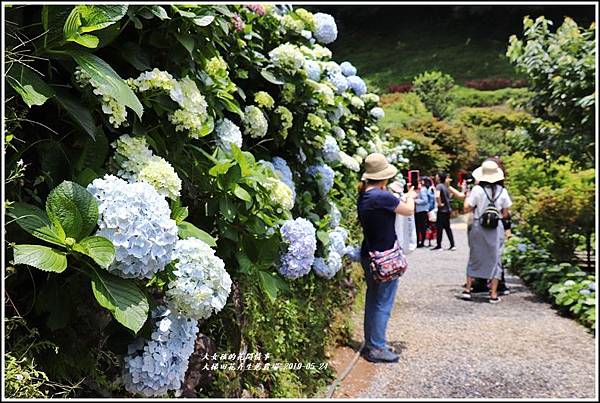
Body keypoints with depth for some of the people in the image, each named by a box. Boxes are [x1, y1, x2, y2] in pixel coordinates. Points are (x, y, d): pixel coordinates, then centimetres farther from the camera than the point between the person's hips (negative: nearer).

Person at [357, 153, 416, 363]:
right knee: (382, 303, 0)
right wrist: (410, 196, 10)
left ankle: (371, 343, 27)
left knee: (373, 300, 17)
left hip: (369, 255, 10)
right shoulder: (382, 197, -23)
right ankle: (376, 349, 7)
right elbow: (409, 210, -10)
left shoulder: (364, 196, 6)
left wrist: (406, 196, 20)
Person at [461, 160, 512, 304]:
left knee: (475, 257, 12)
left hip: (478, 227, 0)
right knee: (495, 258, 7)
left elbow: (467, 208, -6)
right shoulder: (502, 191, -2)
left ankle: (467, 289, 15)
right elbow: (505, 214, 2)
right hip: (496, 228, 1)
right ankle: (493, 294, 6)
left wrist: (467, 196, 8)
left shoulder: (477, 189, -9)